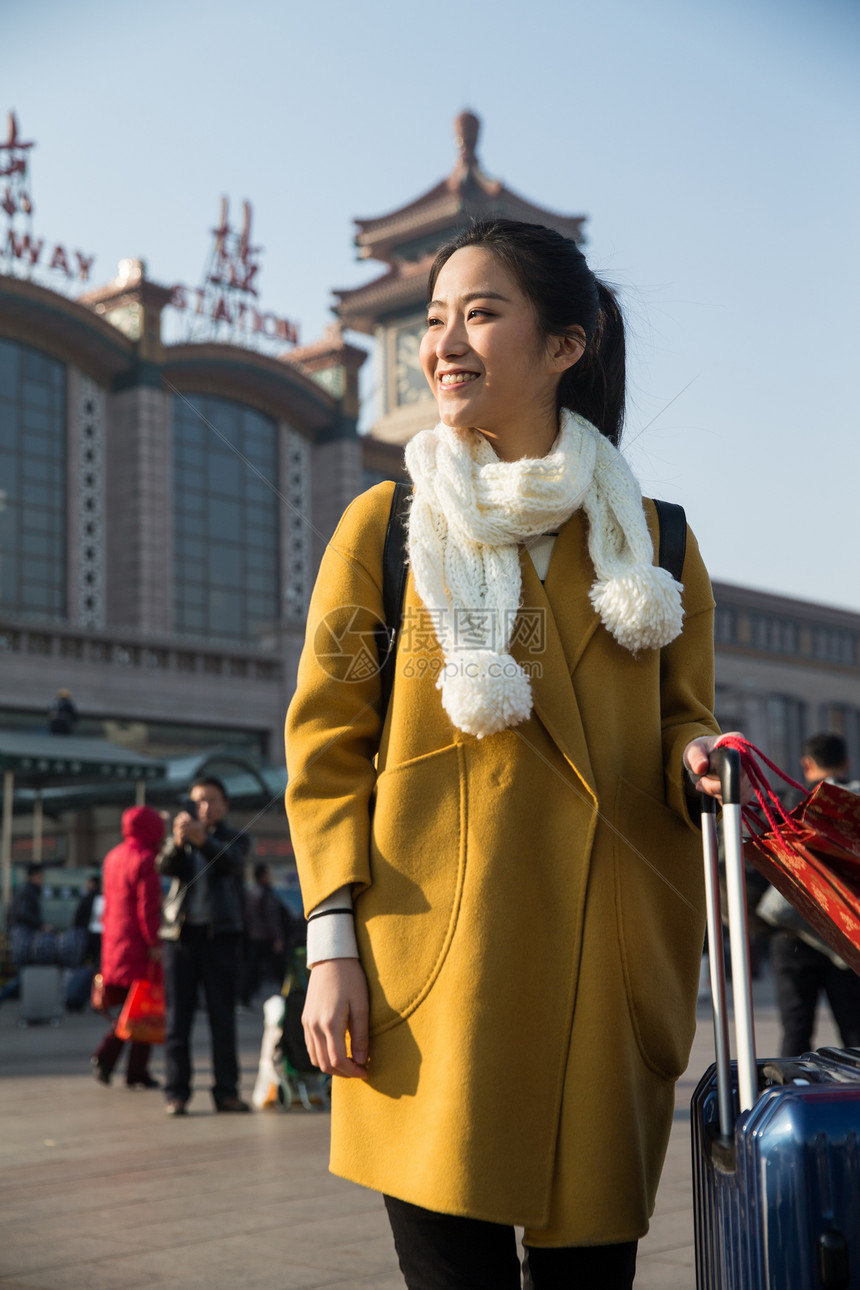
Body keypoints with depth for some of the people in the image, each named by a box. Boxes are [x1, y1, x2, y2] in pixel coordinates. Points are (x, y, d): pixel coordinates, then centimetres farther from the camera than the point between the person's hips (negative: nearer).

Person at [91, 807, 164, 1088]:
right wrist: (155, 943, -17)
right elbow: (148, 905, -17)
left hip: (114, 941, 8)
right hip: (139, 945, -8)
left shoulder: (112, 857, 15)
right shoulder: (144, 858, -11)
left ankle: (104, 1057, 1)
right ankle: (137, 1072, 1)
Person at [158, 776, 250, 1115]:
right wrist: (178, 841, -26)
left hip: (221, 934, -1)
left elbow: (230, 862, -12)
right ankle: (177, 1092, 2)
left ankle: (226, 1090, 3)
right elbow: (167, 867, -5)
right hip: (181, 932, 1)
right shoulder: (180, 841, 16)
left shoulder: (234, 839, 11)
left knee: (223, 1016, 0)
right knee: (177, 1016, -1)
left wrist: (201, 838, -30)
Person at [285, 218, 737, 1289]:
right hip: (436, 969, -2)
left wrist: (694, 758, -8)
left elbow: (678, 715, 18)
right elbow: (327, 744, 4)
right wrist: (333, 942, -6)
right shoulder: (384, 525, 6)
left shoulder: (651, 538, 11)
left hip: (607, 959, 2)